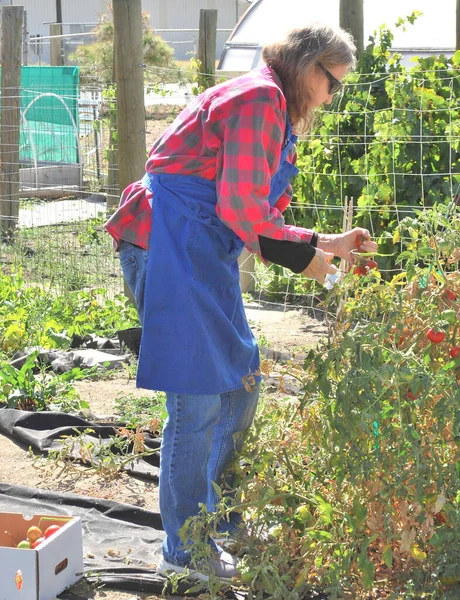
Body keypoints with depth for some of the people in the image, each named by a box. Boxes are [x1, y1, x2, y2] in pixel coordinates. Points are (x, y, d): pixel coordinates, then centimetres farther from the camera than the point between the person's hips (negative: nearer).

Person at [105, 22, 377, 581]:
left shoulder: (269, 108, 23)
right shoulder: (261, 98, -11)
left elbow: (258, 218, 23)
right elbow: (243, 210, -18)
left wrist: (326, 243, 19)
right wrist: (302, 256, -6)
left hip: (200, 254, 11)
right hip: (170, 246, -11)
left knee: (240, 381, 15)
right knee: (199, 399, -7)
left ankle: (224, 519, 30)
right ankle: (185, 552, 4)